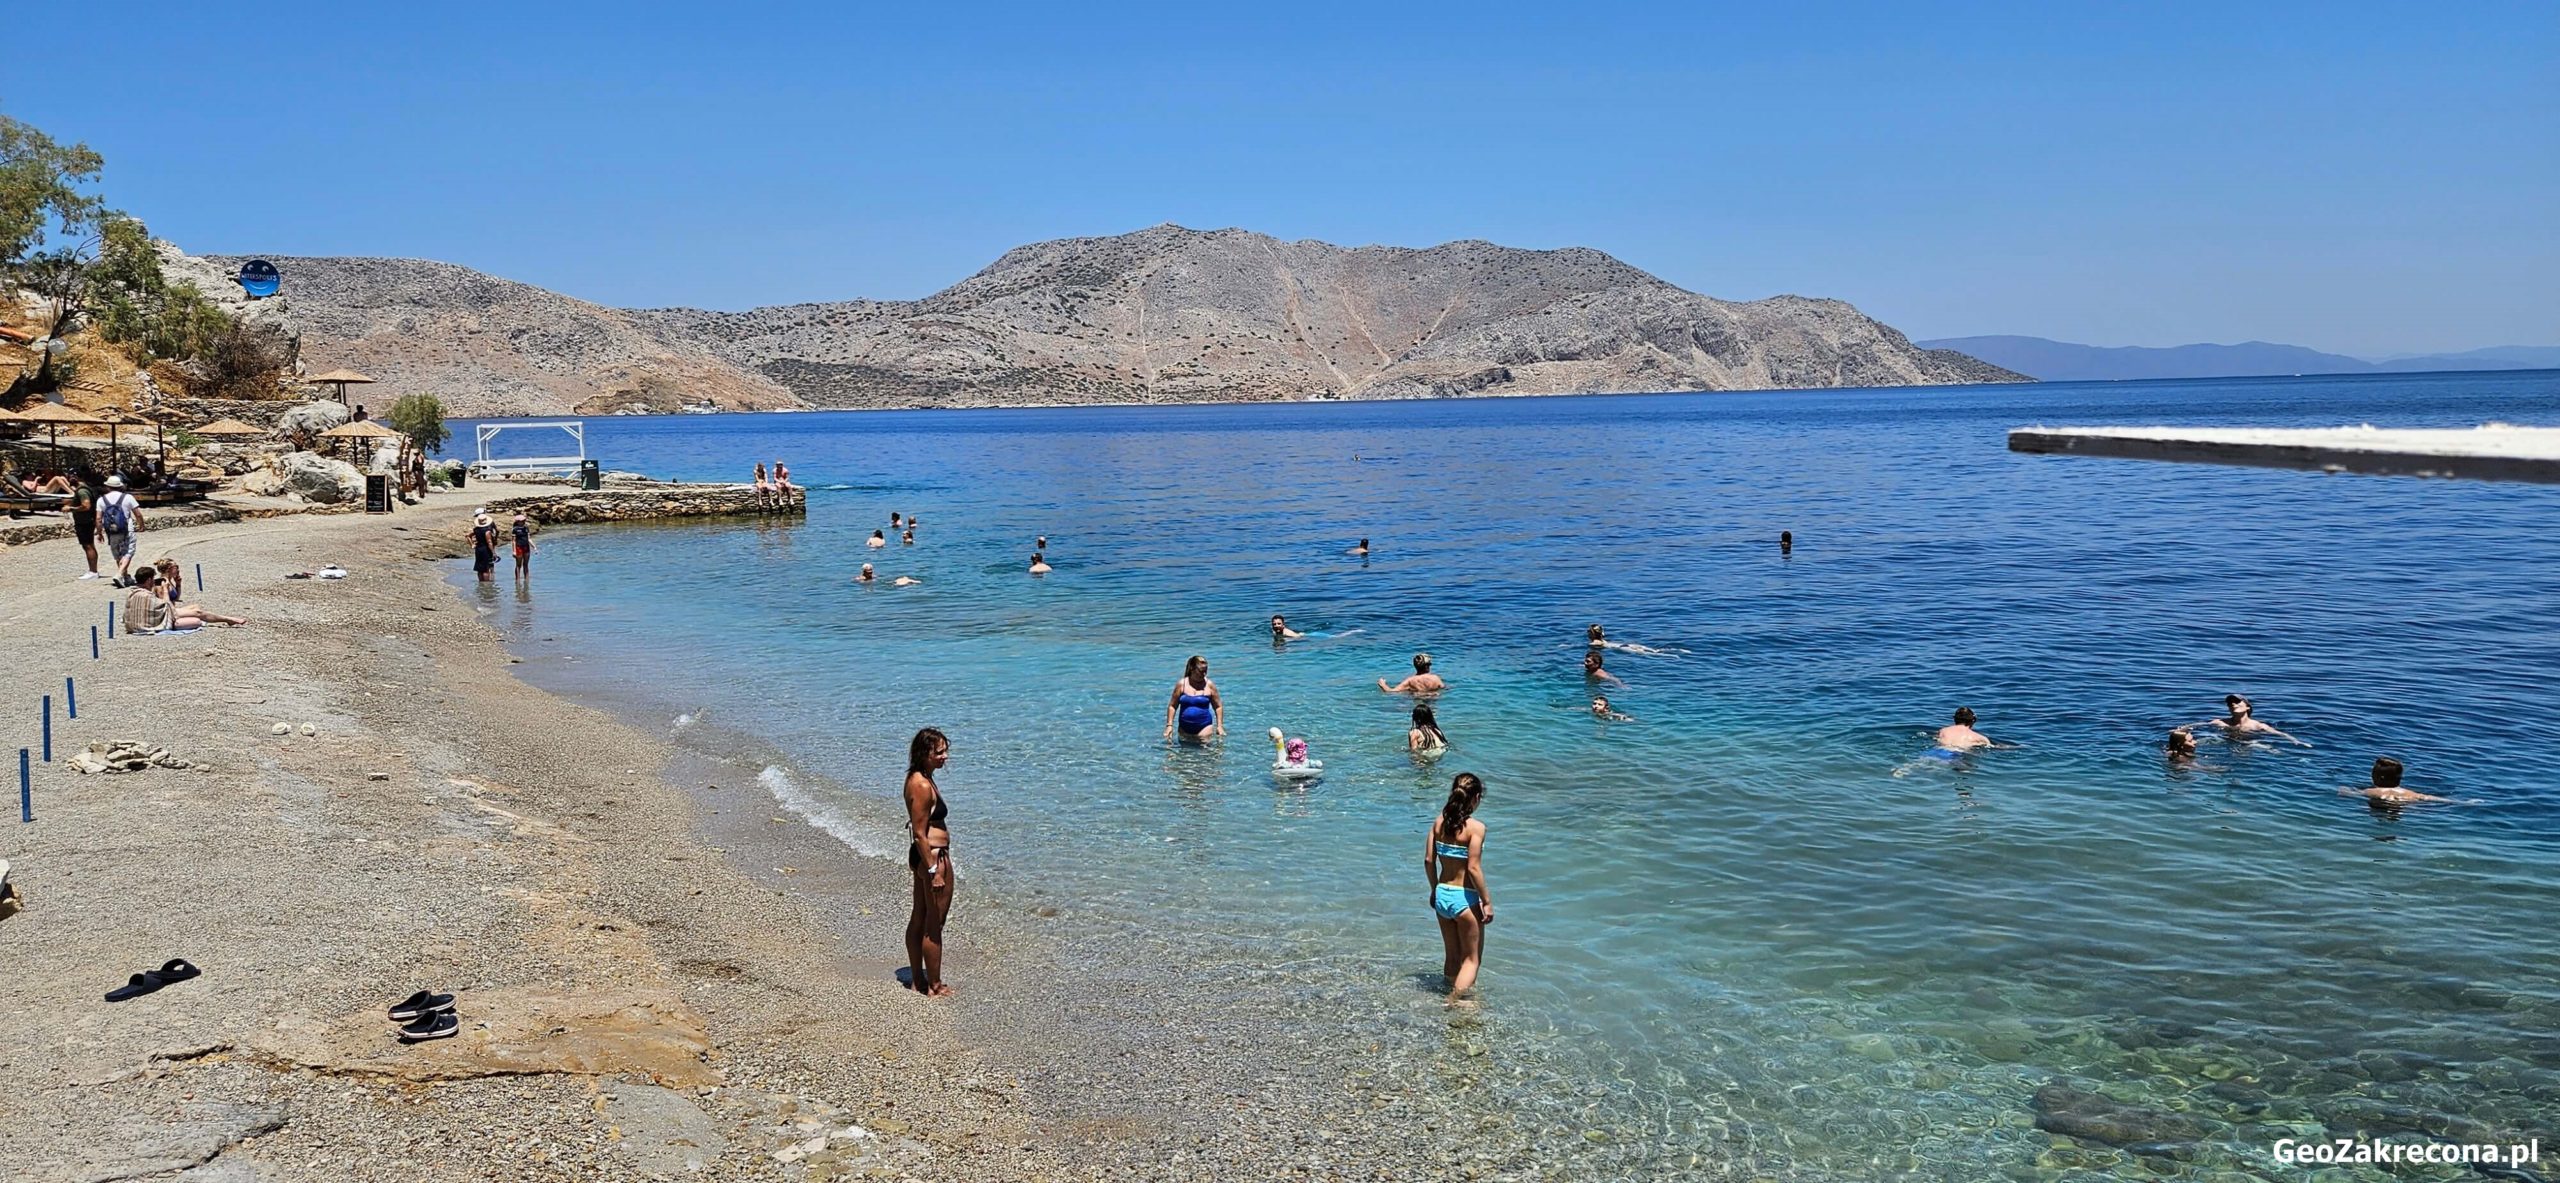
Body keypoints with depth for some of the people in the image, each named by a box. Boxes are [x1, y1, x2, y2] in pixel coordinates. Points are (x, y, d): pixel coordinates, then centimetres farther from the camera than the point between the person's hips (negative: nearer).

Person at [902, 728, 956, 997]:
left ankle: (918, 980, 29)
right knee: (934, 926, 1)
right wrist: (934, 871, -22)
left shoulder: (917, 779, 8)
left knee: (919, 919, 18)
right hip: (934, 856, -10)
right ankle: (934, 986, 10)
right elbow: (920, 835, -23)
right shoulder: (923, 786, -22)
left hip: (922, 856, 10)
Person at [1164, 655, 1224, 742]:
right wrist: (1169, 725, -1)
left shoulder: (1209, 685, 0)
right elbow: (1172, 706, 6)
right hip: (1184, 728, 2)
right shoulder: (1181, 684, 1)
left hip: (1204, 727, -2)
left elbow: (1218, 707, 7)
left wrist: (1220, 726, 0)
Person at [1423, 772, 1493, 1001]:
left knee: (1451, 956, 22)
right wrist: (1487, 901, -11)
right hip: (1465, 898, -6)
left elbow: (1429, 860, 3)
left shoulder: (1439, 821, 0)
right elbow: (1473, 868, -20)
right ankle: (1455, 1004, 0)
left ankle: (1453, 997, 35)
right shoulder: (1475, 827, -18)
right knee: (1471, 959, 9)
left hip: (1442, 894, 6)